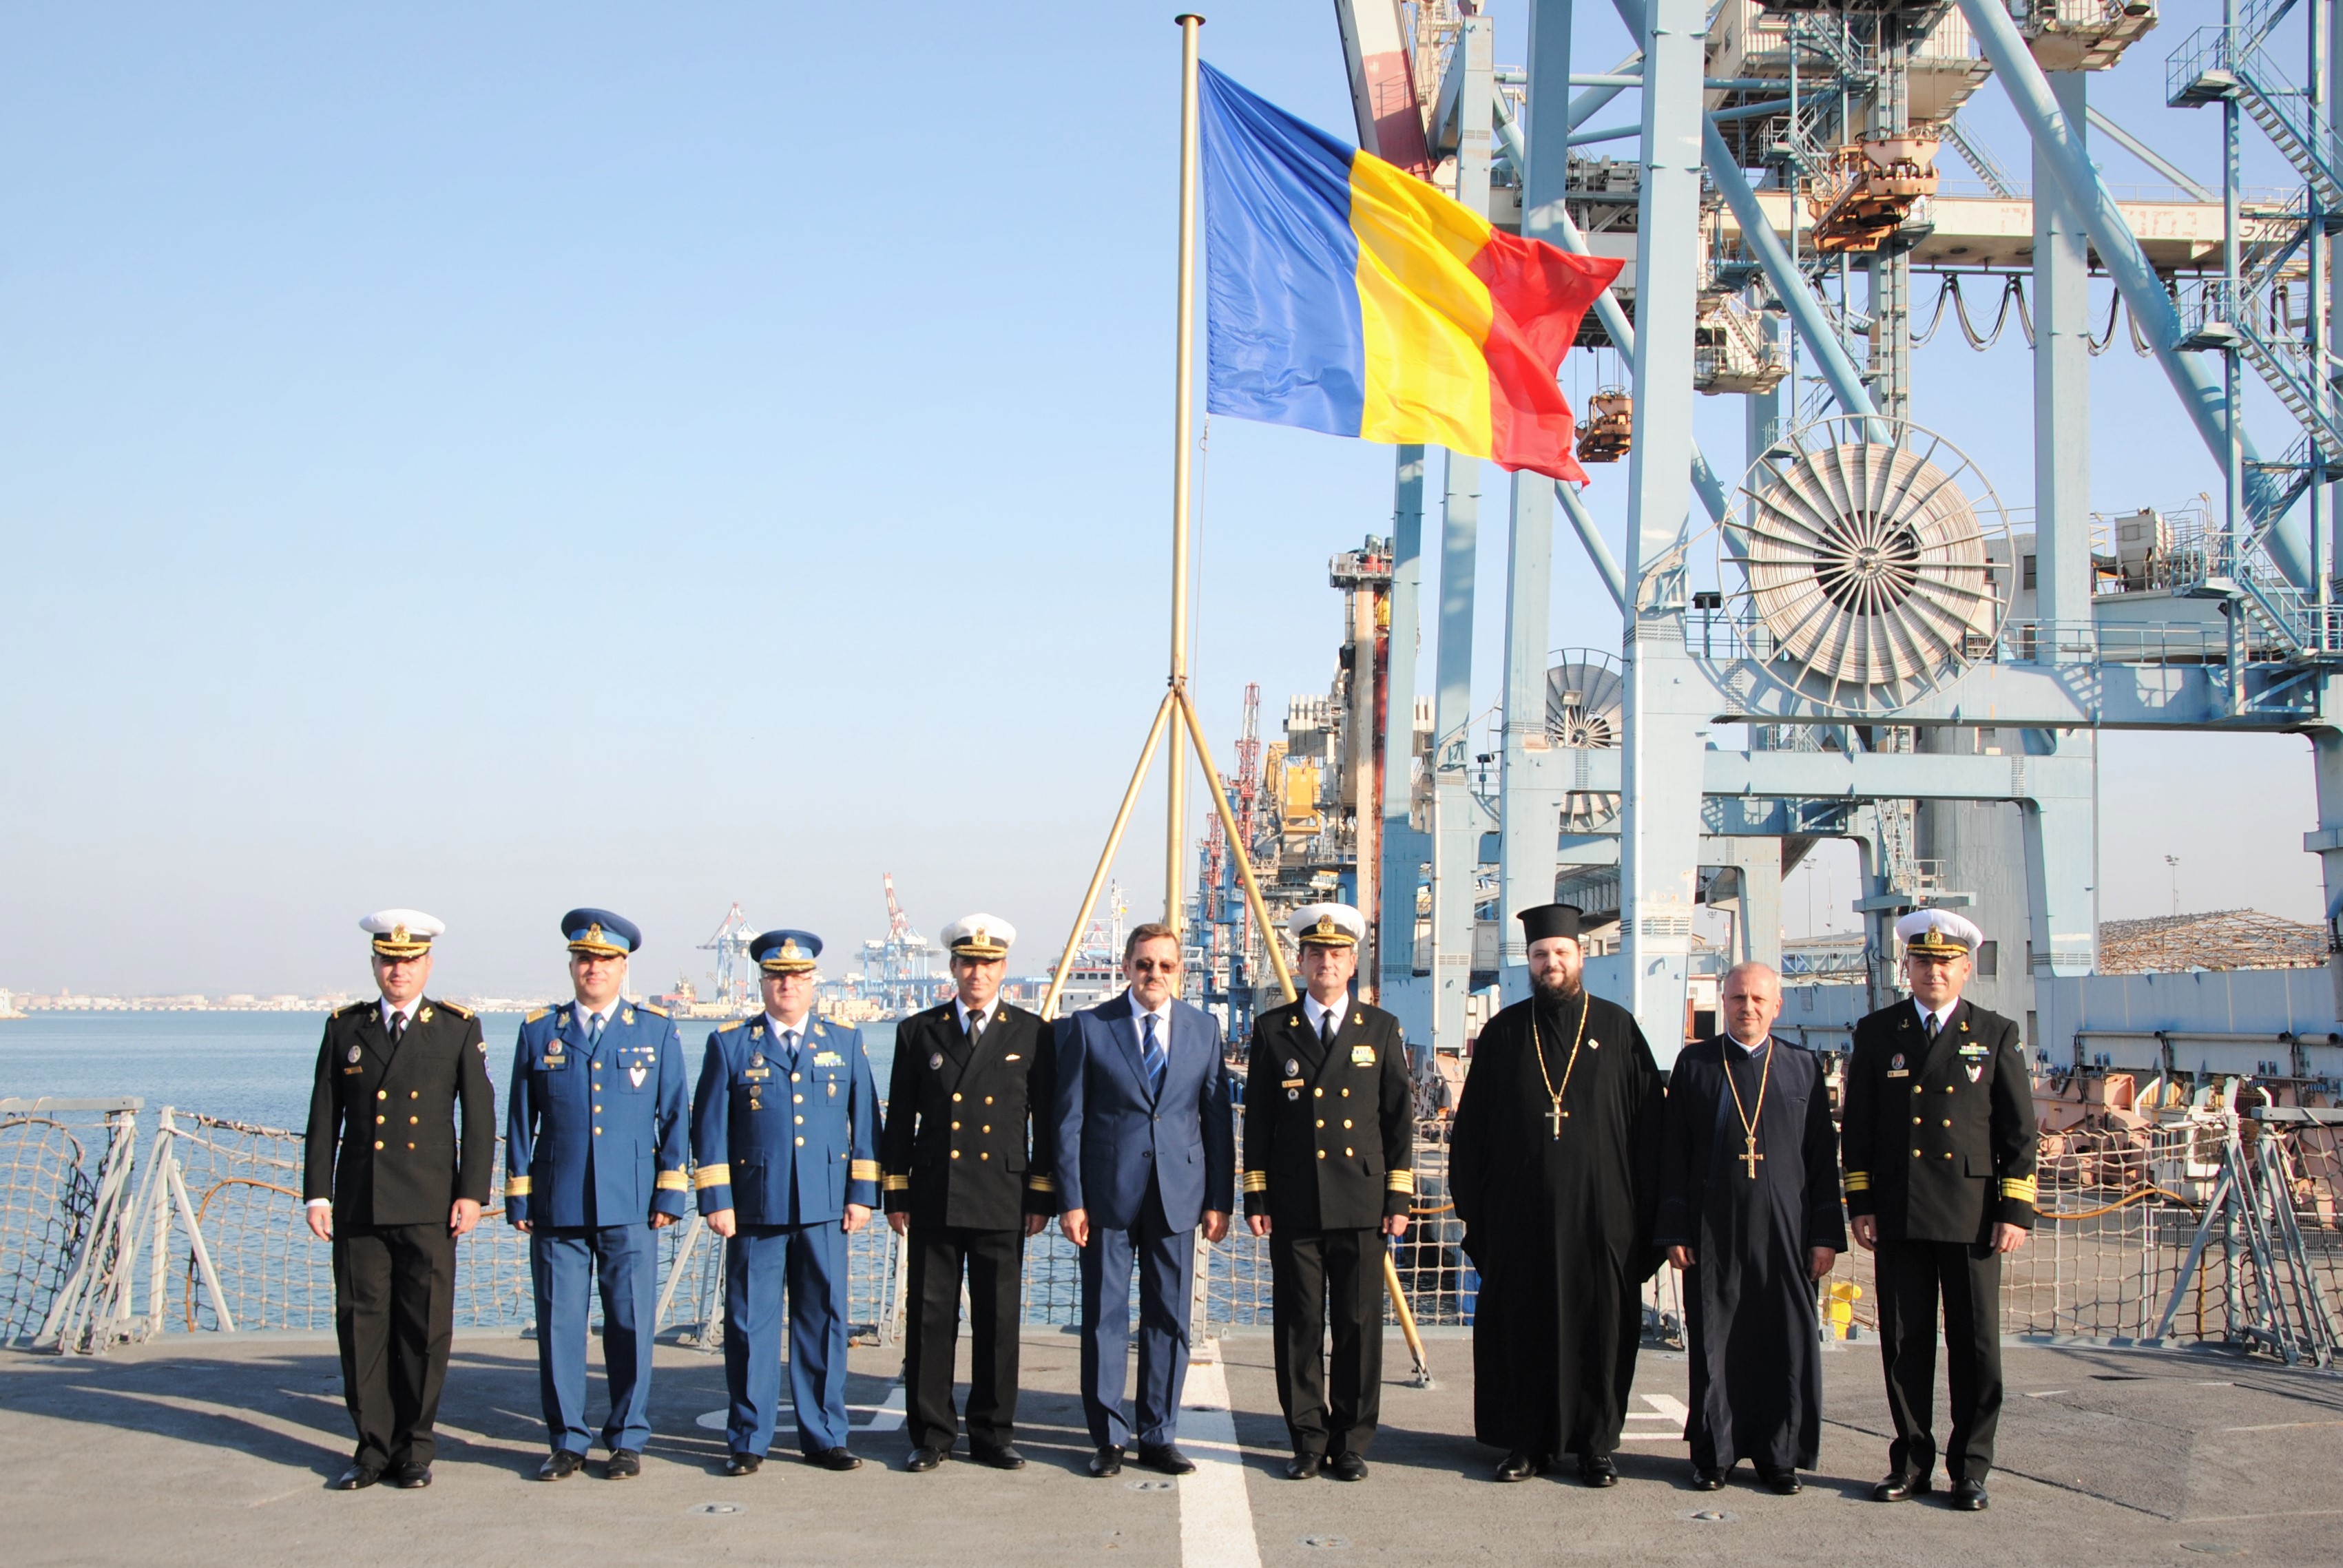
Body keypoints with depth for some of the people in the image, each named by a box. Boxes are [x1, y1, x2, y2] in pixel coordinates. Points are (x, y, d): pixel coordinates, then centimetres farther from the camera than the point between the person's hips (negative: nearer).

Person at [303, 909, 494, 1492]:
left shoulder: (459, 1029, 4)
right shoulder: (345, 1028, 9)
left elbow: (479, 1116, 2)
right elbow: (324, 1117, 9)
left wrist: (472, 1193, -6)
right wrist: (317, 1193, 3)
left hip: (428, 1206, -2)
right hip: (359, 1205, 2)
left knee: (425, 1327, 1)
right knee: (362, 1323, 3)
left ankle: (414, 1448, 12)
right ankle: (373, 1447, 12)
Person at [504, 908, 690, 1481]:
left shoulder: (657, 1031, 8)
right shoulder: (539, 1031, 9)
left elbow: (675, 1117, 6)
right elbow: (520, 1121, 9)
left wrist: (671, 1194, -1)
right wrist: (518, 1199, 4)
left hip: (630, 1207, -1)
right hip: (557, 1207, 1)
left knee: (631, 1325, 2)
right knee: (558, 1325, 2)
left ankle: (627, 1439, 13)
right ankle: (567, 1441, 13)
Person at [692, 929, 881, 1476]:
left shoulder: (845, 1043, 10)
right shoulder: (730, 1045, 5)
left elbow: (865, 1123, 9)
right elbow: (709, 1128, 3)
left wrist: (862, 1195, 3)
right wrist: (716, 1201, -4)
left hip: (825, 1208, 1)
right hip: (755, 1207, -1)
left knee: (824, 1321, 4)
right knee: (750, 1324, 2)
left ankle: (824, 1437, 14)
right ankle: (747, 1441, 11)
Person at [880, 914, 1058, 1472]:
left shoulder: (1032, 1034, 5)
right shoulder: (919, 1032, 8)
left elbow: (1047, 1120, 5)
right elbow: (899, 1120, 9)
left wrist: (1043, 1196, 0)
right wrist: (895, 1193, 4)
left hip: (1002, 1203, -1)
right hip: (932, 1200, 1)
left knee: (998, 1321, 4)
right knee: (930, 1320, 3)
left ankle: (993, 1434, 14)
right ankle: (930, 1434, 12)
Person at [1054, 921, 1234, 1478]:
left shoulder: (1204, 1029, 7)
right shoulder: (1088, 1027, 0)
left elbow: (1217, 1118, 8)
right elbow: (1069, 1120, 0)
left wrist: (1220, 1199, 3)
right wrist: (1071, 1200, -6)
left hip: (1177, 1196, 2)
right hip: (1107, 1197, -2)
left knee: (1169, 1320, 5)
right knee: (1104, 1319, 2)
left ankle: (1159, 1437, 15)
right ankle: (1108, 1439, 12)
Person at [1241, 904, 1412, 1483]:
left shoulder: (1381, 1029, 8)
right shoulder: (1273, 1029, 7)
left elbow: (1399, 1118, 7)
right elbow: (1256, 1120, 7)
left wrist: (1399, 1198, 1)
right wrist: (1256, 1198, 2)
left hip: (1361, 1205, 0)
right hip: (1293, 1207, 0)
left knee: (1360, 1326, 2)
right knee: (1298, 1326, 2)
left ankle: (1352, 1443, 11)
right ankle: (1308, 1442, 11)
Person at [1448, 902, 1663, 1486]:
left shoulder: (1618, 1028, 6)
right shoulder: (1504, 1032, 8)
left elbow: (1647, 1124, 4)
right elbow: (1471, 1125, 8)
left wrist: (1645, 1208, -2)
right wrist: (1472, 1200, 1)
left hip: (1599, 1209, -1)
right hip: (1519, 1211, 1)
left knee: (1599, 1325, 3)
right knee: (1520, 1325, 4)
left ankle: (1596, 1444, 14)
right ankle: (1527, 1442, 14)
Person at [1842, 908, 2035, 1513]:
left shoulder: (1996, 1035, 6)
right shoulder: (1877, 1033, 8)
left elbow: (2019, 1130, 4)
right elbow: (1856, 1127, 9)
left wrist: (2017, 1211, -4)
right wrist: (1859, 1204, 2)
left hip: (1972, 1214, -1)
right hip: (1898, 1216, 1)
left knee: (1976, 1344, 1)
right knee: (1904, 1342, 5)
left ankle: (1969, 1469, 10)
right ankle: (1912, 1460, 15)